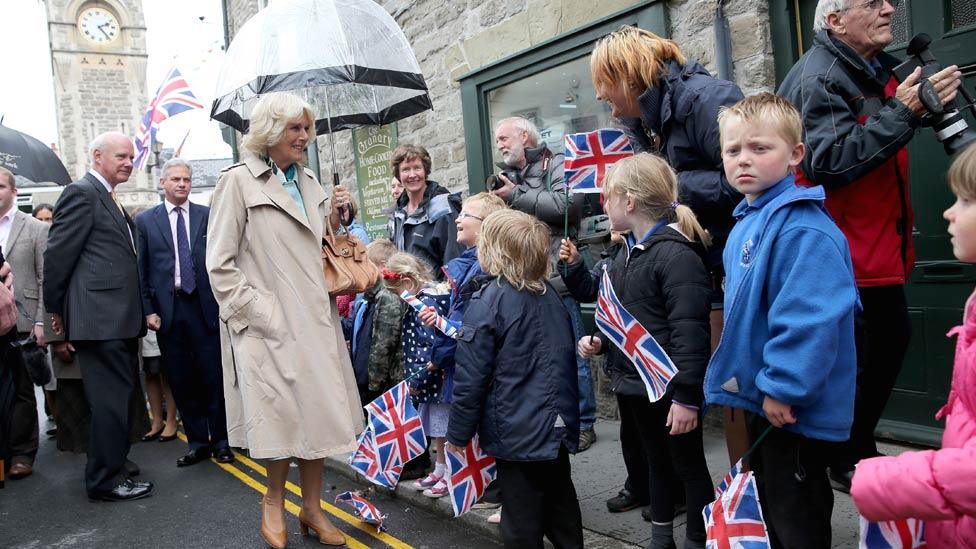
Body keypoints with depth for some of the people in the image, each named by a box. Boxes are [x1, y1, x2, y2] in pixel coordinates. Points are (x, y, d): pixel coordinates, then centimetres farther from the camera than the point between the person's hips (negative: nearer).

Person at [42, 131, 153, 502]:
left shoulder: (110, 200, 19)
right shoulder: (82, 193, -9)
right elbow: (58, 255, -11)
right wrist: (56, 311, -5)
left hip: (119, 318, 9)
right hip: (100, 318, -9)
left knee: (118, 396, 16)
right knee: (111, 398, -4)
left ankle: (110, 466, 29)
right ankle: (105, 481, 6)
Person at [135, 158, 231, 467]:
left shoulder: (208, 216, 5)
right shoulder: (145, 221, 7)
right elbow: (142, 268, 5)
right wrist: (148, 310, -1)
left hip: (204, 305, -1)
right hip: (167, 309, 1)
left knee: (213, 376, 1)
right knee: (181, 380, 7)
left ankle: (220, 441, 13)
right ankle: (198, 443, 18)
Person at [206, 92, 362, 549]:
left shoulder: (308, 181, 11)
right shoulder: (239, 182, -6)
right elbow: (220, 263, -8)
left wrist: (334, 219, 3)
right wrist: (255, 314, -13)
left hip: (315, 319, 6)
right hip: (270, 327, -6)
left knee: (319, 412, 9)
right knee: (284, 416, 2)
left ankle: (312, 508, 25)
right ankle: (274, 503, 27)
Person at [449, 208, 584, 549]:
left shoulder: (487, 300, -16)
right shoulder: (549, 293, 5)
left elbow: (470, 377, -15)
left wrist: (458, 432, -5)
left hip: (517, 431, -7)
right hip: (559, 423, 7)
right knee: (561, 501, 20)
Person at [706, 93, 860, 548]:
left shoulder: (803, 229, -24)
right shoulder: (746, 222, 8)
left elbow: (810, 319, -31)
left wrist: (783, 388, -25)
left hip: (794, 407, -9)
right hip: (761, 396, 10)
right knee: (772, 506, 25)